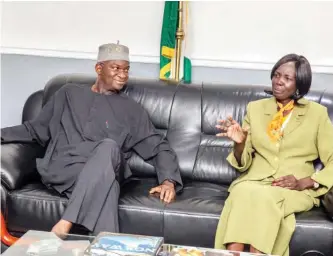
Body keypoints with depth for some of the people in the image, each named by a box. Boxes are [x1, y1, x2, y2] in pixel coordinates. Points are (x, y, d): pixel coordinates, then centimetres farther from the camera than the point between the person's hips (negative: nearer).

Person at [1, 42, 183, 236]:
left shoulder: (132, 110, 20)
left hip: (102, 174, 1)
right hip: (61, 168, 0)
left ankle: (66, 223, -39)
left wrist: (169, 181, -4)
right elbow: (37, 129, 26)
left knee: (109, 147, -36)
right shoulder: (69, 93, 22)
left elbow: (159, 147, 16)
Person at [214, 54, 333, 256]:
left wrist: (304, 183, -14)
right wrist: (239, 143, -14)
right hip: (255, 181, 2)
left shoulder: (317, 113, 6)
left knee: (263, 198, -35)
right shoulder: (255, 108, 12)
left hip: (296, 190, -2)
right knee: (242, 193, -34)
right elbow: (243, 163, 8)